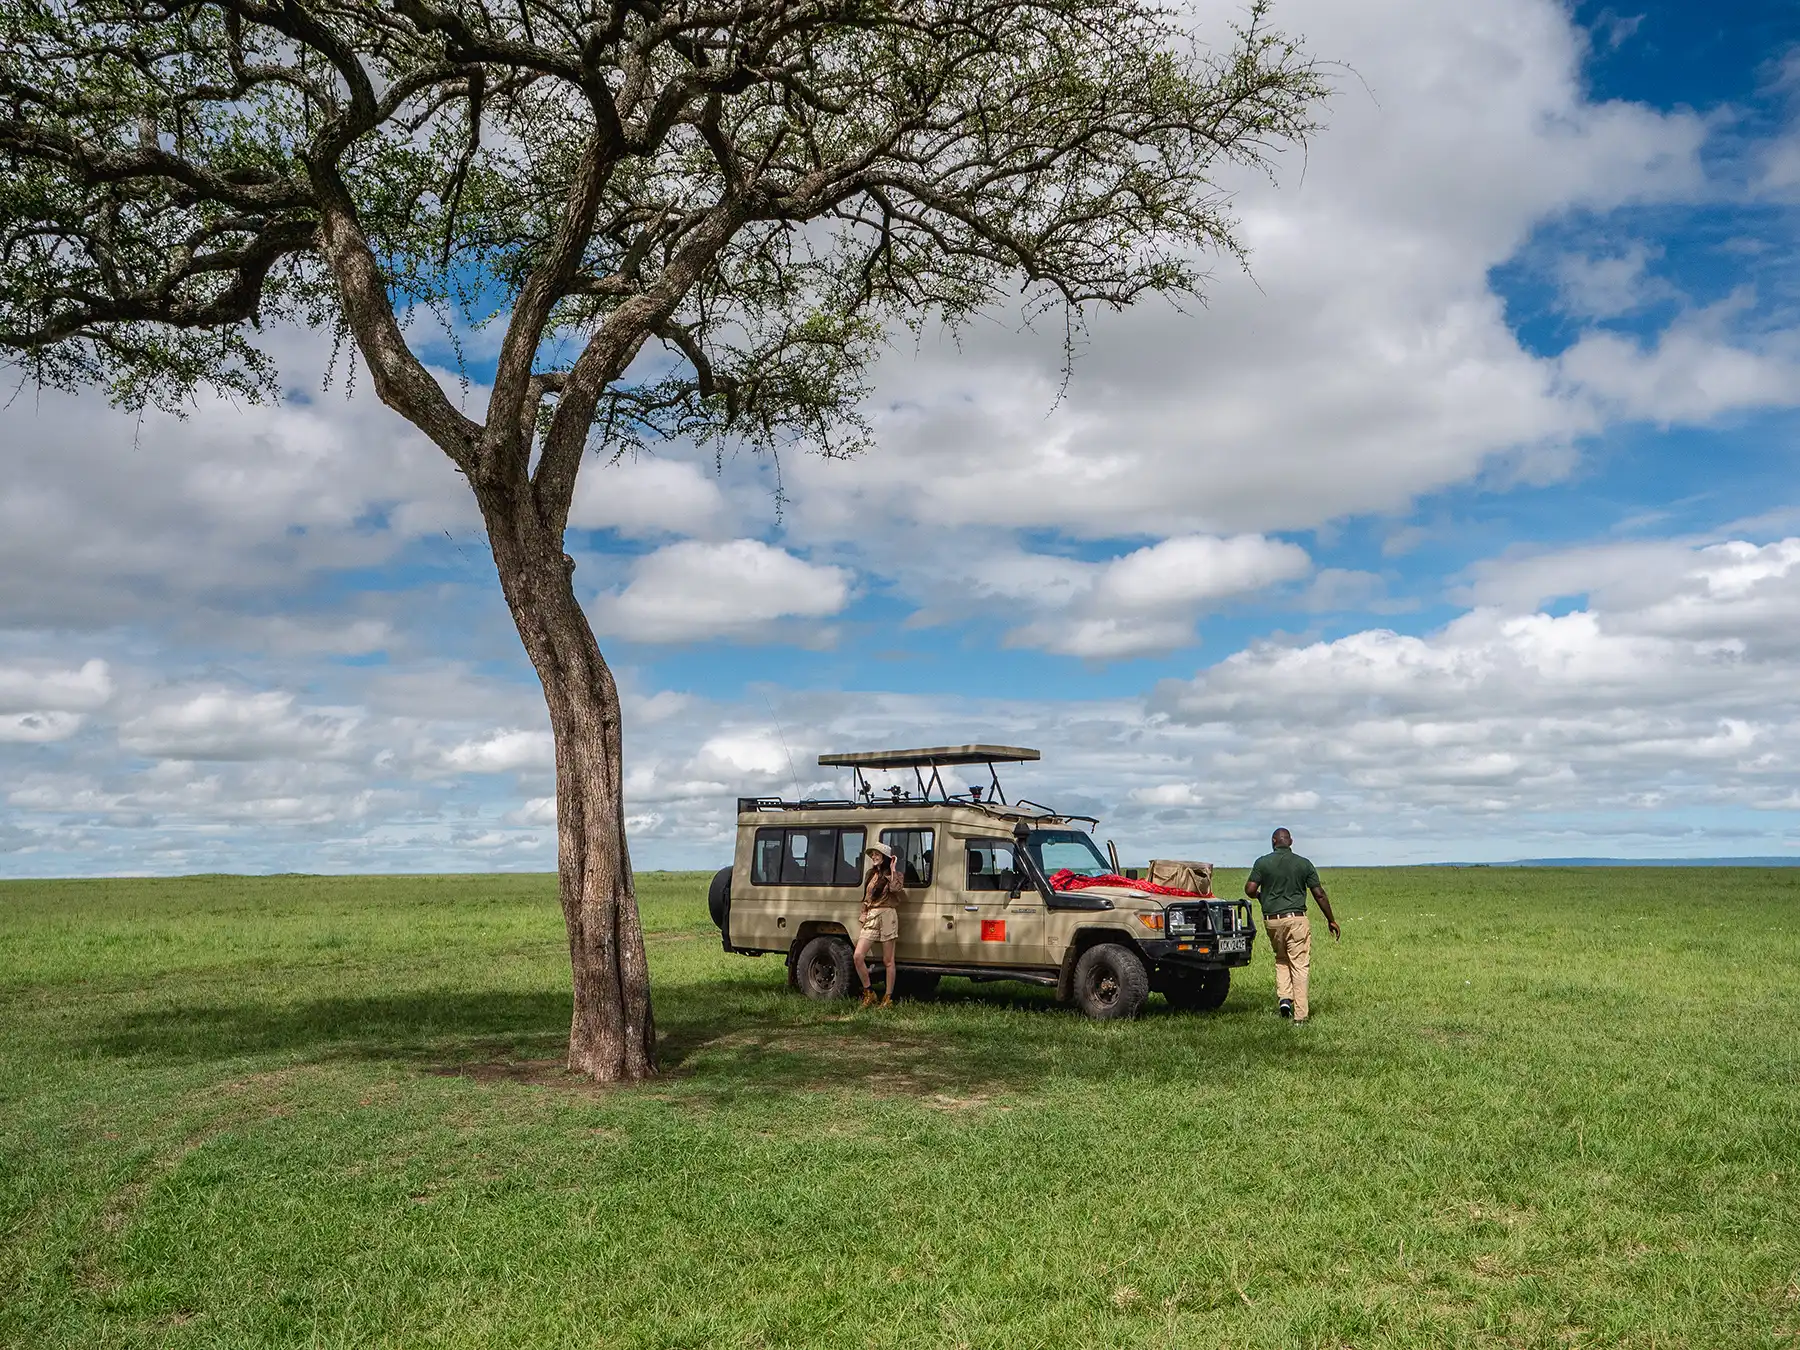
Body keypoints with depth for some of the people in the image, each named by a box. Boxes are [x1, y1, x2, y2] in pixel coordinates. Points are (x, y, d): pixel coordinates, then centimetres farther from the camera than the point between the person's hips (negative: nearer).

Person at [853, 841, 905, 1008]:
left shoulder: (894, 875, 2)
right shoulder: (871, 874, 19)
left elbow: (897, 889, -20)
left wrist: (893, 870, -16)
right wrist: (862, 917, 15)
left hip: (887, 916, -5)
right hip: (871, 918, 5)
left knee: (888, 960, -1)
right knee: (857, 956, -8)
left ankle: (888, 997, 7)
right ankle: (868, 992, 4)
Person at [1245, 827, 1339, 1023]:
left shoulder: (1263, 862, -1)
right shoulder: (1304, 864, 1)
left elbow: (1249, 890, -7)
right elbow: (1319, 894, 3)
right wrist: (1331, 920, 12)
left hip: (1271, 920, 1)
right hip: (1296, 919, -1)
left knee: (1281, 959, 22)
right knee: (1299, 965, 2)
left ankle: (1284, 998, 4)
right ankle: (1299, 1014, -2)